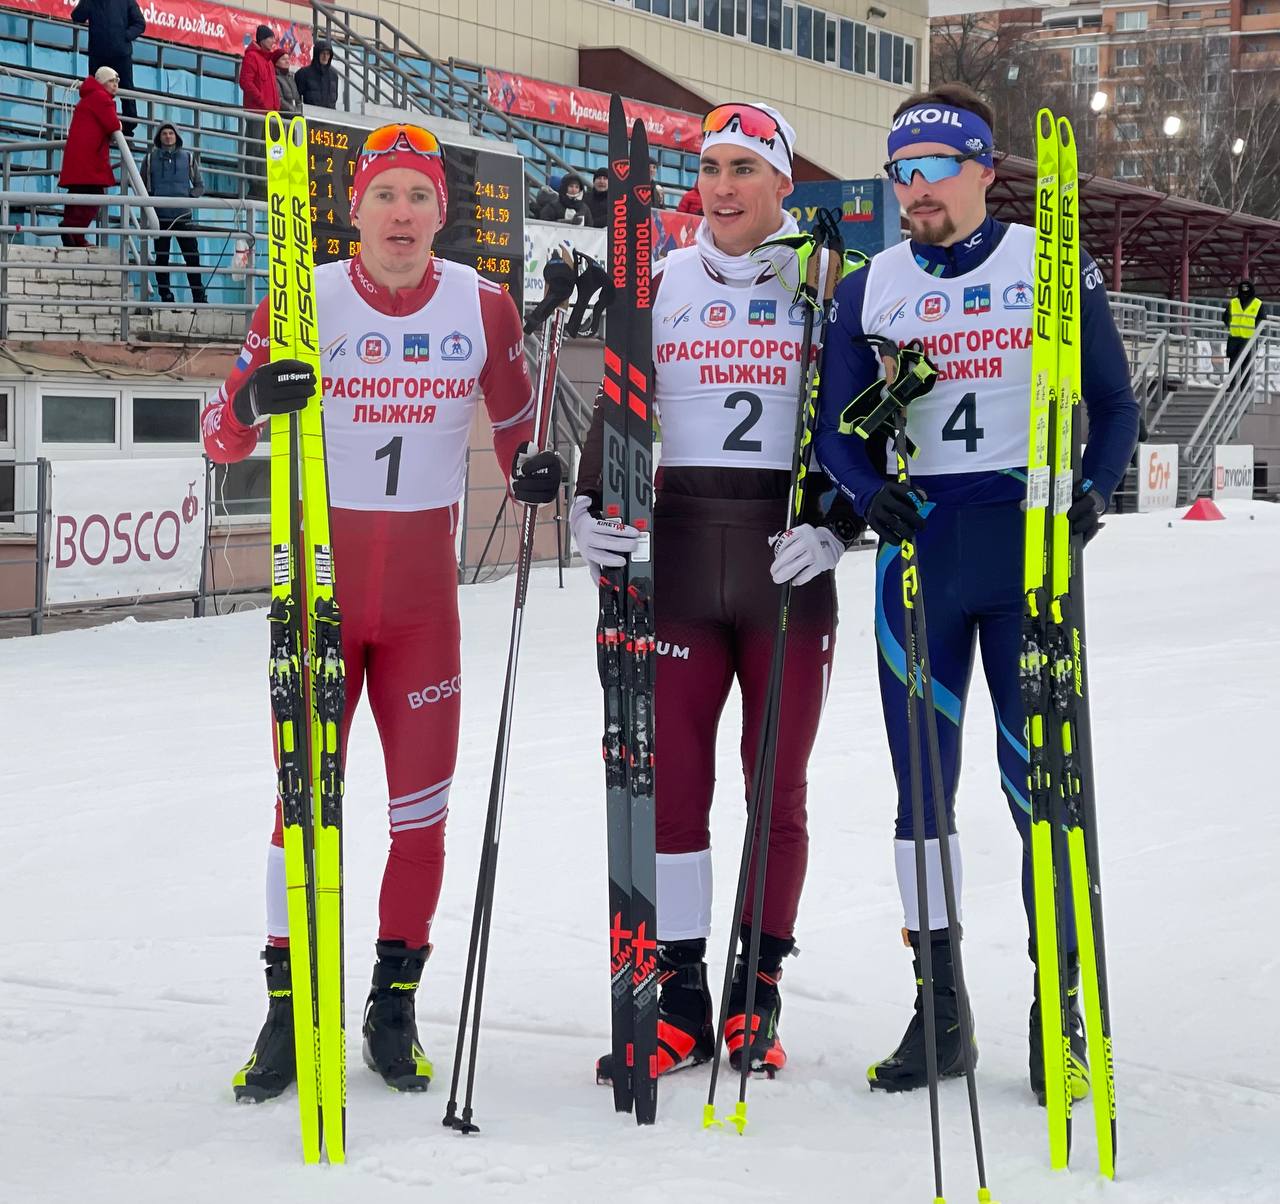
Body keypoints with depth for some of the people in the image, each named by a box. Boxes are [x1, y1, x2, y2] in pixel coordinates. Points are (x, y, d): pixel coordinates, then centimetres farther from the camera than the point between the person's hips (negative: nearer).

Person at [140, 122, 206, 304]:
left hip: (183, 216, 0)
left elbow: (200, 186, 12)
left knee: (192, 256, -5)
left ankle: (199, 296, 0)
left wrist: (190, 196, -8)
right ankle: (165, 295, 10)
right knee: (161, 257, 3)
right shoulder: (150, 159, 8)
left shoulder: (188, 158, 8)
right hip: (160, 216, 0)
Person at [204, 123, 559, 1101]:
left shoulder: (481, 306, 0)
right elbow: (222, 441, -2)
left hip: (424, 585, 1)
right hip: (321, 575, -1)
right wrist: (253, 400, -25)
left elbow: (514, 415, 15)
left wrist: (532, 466, -7)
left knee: (423, 802, 3)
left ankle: (395, 1006, 16)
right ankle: (289, 1008, 10)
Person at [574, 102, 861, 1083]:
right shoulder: (662, 286, 10)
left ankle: (757, 992, 15)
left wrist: (836, 526, -11)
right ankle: (681, 1001, 6)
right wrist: (592, 504, -5)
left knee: (777, 788, 4)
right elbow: (619, 410, 12)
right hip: (678, 559, 2)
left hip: (788, 565, -2)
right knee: (671, 781, -1)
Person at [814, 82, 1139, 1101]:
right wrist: (869, 490, -10)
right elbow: (838, 425, 10)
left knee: (1040, 778, -4)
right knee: (921, 782, 5)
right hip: (915, 548, 3)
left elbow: (1113, 402, 6)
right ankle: (939, 1014, 15)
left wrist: (1093, 491, -10)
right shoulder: (870, 288, 8)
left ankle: (1061, 1015, 6)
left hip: (1030, 548, -3)